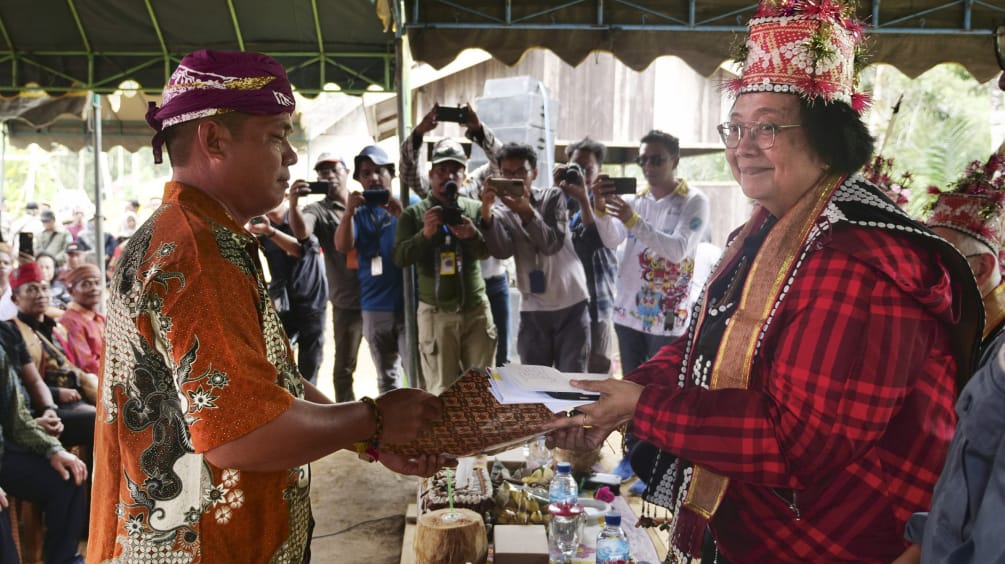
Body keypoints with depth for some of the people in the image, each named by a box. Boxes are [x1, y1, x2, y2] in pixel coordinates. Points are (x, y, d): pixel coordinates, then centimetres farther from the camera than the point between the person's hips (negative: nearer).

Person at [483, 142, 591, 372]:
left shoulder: (553, 197, 1)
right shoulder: (502, 213, 4)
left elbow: (552, 244, -15)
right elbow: (501, 251, -17)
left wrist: (527, 212, -30)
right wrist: (487, 214, -33)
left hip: (572, 305, -1)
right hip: (532, 311, 2)